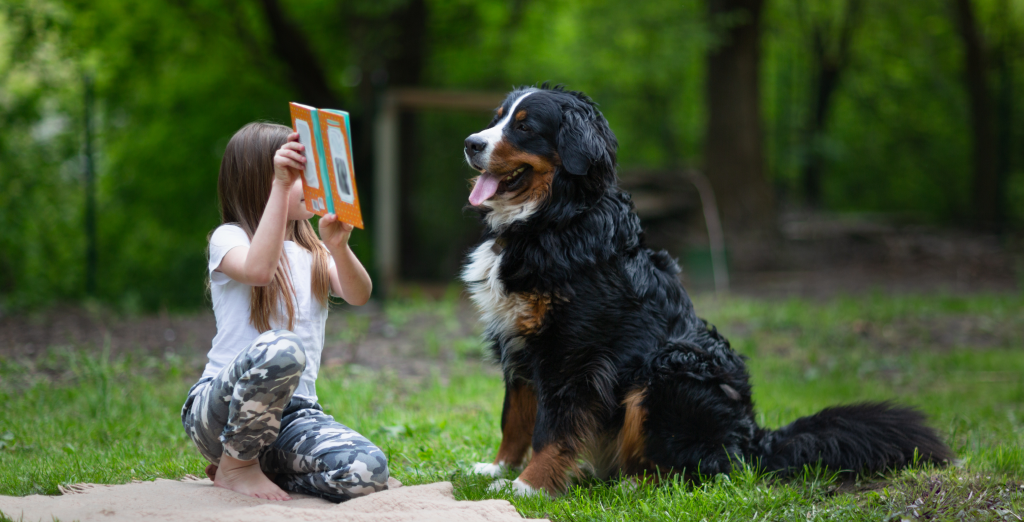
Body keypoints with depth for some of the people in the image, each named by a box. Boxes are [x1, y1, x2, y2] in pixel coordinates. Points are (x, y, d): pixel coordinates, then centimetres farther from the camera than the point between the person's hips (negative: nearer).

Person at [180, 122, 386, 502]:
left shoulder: (313, 253, 17)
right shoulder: (229, 238, 2)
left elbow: (359, 295, -3)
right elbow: (259, 270, -23)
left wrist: (338, 247, -24)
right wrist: (281, 186, -26)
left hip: (293, 412, 5)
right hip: (219, 408, -5)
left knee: (367, 472, -26)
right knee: (282, 348, -38)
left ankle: (263, 463, 3)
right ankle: (236, 465, -13)